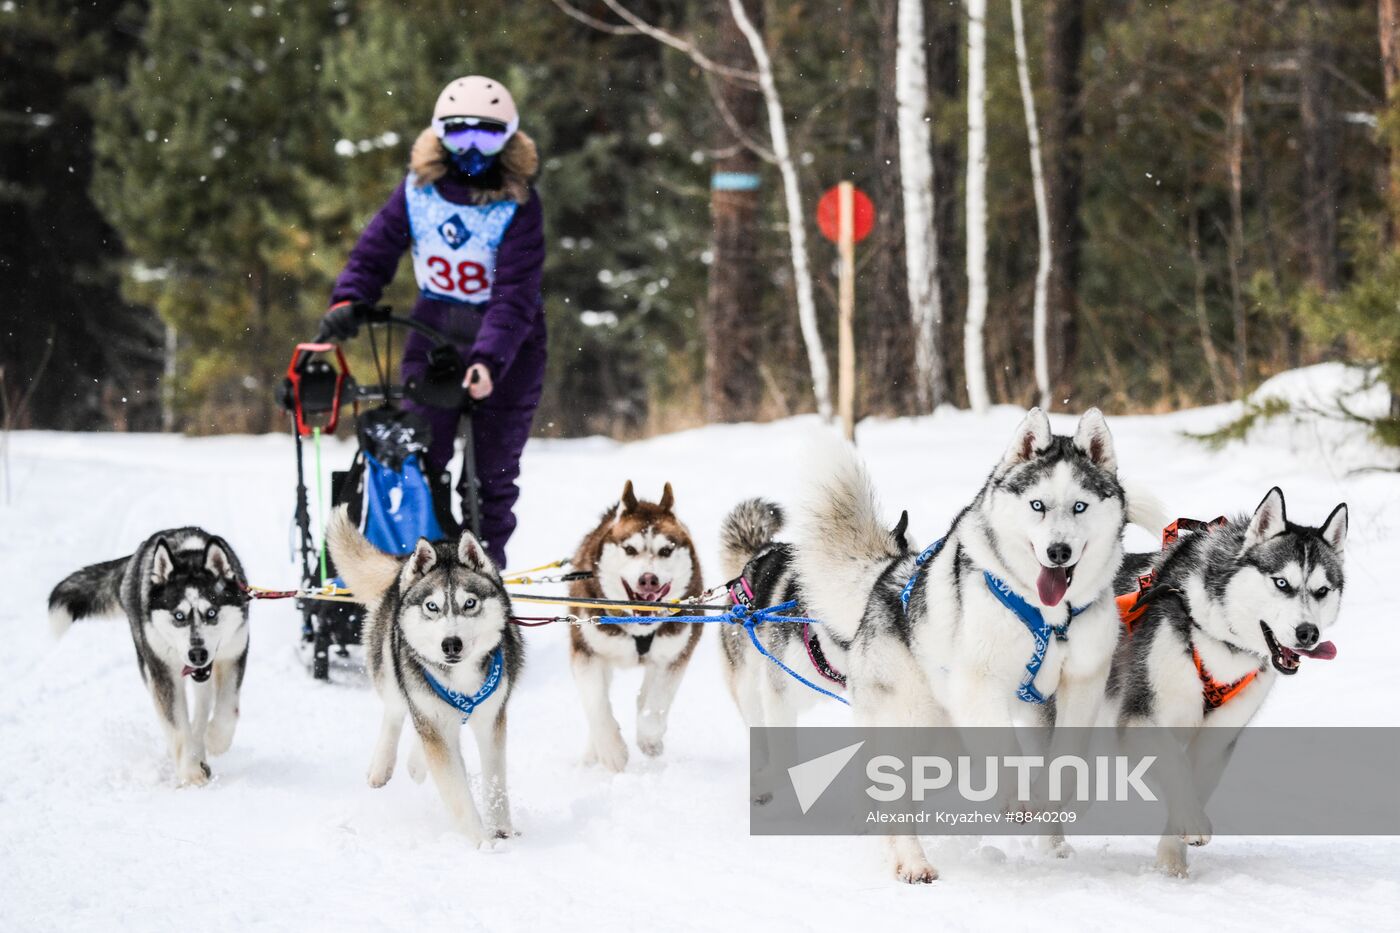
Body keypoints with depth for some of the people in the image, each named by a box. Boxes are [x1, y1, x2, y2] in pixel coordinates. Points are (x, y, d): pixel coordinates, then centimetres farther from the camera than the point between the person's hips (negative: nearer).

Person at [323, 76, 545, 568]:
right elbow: (376, 251, 4)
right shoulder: (418, 189, -3)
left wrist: (489, 359, -36)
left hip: (507, 342, -3)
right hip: (435, 329, 3)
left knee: (493, 468, 0)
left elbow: (515, 295, -22)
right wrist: (349, 301, -16)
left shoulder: (517, 204, -14)